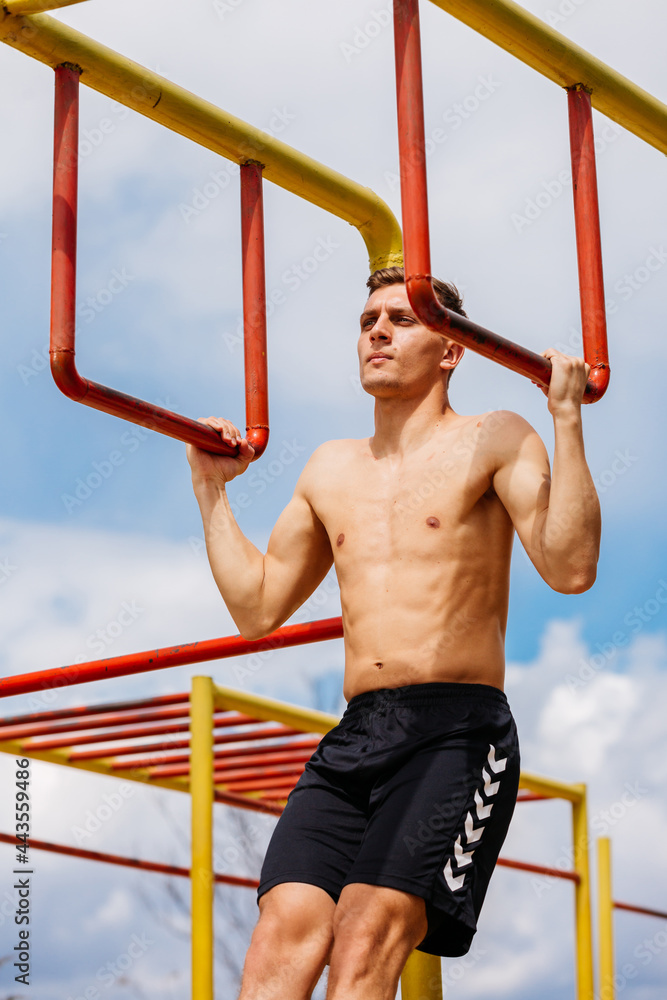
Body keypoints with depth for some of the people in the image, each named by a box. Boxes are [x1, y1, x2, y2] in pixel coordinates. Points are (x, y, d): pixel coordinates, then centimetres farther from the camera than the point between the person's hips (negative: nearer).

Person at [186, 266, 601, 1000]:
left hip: (458, 732, -5)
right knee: (282, 933, -15)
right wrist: (211, 487, 26)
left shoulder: (492, 442, 4)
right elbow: (257, 608, 27)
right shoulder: (330, 470, 22)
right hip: (351, 741, 5)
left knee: (365, 939, -22)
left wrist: (566, 416, -13)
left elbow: (571, 567, -12)